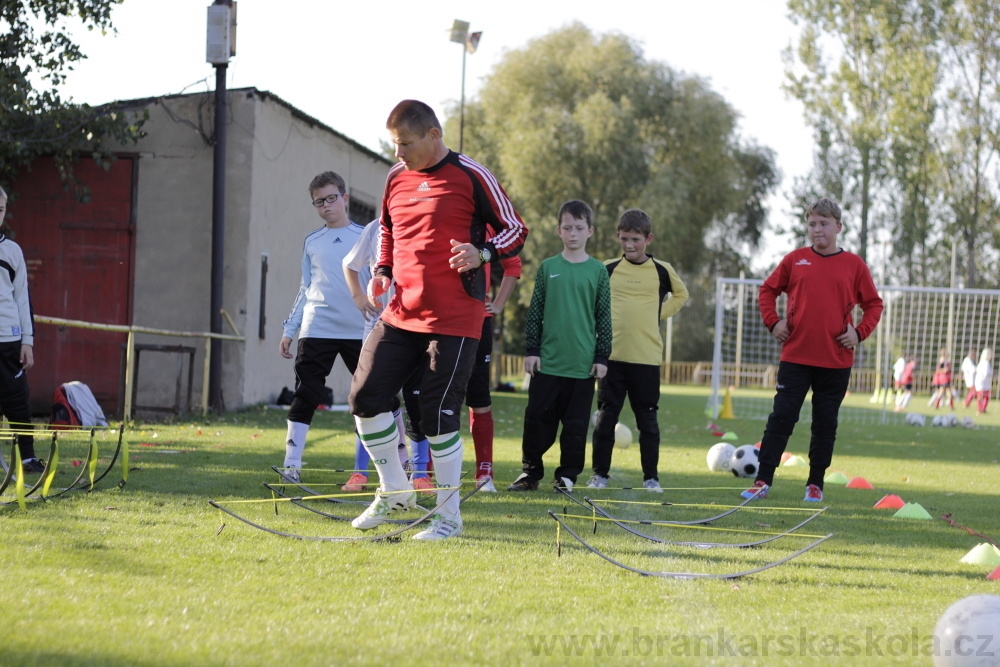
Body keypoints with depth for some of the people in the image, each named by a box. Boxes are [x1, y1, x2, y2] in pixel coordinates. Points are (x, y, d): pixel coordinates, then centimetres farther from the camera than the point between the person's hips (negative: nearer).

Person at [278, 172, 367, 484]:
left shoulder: (365, 237, 7)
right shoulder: (312, 242, 14)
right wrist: (289, 329, 14)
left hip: (360, 330, -2)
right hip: (316, 330, 2)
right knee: (305, 396, -4)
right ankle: (291, 464, -3)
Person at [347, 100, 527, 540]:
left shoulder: (471, 177, -7)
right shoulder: (397, 178, 11)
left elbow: (514, 230, -3)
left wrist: (482, 254, -22)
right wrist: (383, 271, 9)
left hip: (454, 320, -6)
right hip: (401, 314, 6)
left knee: (439, 414, -6)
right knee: (365, 397, 0)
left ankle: (449, 515, 7)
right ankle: (394, 491, 19)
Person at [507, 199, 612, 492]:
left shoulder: (598, 271, 4)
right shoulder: (548, 268, 6)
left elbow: (604, 318, 6)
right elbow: (535, 312, 8)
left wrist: (602, 357, 1)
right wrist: (531, 350, 2)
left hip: (583, 364, -1)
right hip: (548, 361, 1)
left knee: (576, 424, 3)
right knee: (537, 419, 3)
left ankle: (567, 476, 13)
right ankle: (530, 471, 14)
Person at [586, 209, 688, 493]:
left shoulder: (662, 271, 4)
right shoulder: (608, 269, 3)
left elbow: (680, 294, 21)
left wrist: (660, 313, 9)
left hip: (647, 357, 0)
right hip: (612, 355, 0)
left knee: (647, 419, 3)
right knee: (606, 416, 2)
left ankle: (651, 477, 10)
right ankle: (600, 474, 9)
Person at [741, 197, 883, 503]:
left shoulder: (854, 265, 2)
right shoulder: (795, 260, 4)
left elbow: (874, 304, 9)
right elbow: (767, 290, 14)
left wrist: (859, 332, -4)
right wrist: (773, 322, 1)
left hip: (836, 361, 0)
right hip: (795, 356, 0)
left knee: (825, 424, 6)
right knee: (781, 418, -3)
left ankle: (815, 484, 15)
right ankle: (763, 480, -1)